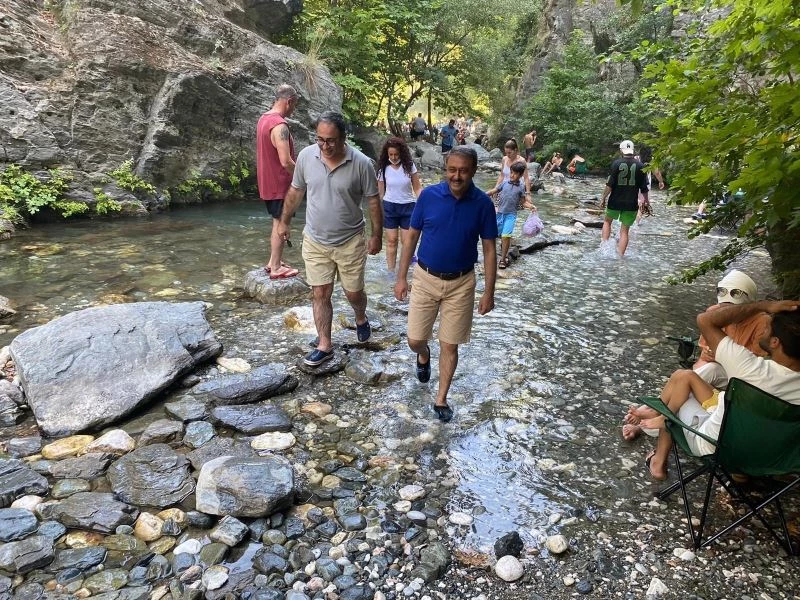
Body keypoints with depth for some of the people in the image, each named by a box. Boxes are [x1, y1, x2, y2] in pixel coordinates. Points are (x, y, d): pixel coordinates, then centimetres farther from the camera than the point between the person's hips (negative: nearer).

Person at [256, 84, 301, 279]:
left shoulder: (263, 119, 10)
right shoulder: (279, 125, -22)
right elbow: (286, 162, -27)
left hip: (268, 182, 9)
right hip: (279, 184, -9)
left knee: (277, 223, 18)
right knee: (280, 225, -1)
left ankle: (272, 262, 26)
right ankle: (276, 268, 7)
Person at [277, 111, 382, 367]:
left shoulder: (361, 163, -16)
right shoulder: (305, 156, -8)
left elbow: (373, 201, -6)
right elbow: (295, 192, 6)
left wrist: (377, 235, -3)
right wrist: (284, 222, 14)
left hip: (350, 243, -2)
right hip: (315, 242, 2)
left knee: (354, 293, 12)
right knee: (320, 295, 6)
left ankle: (361, 318, 45)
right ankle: (324, 346, 20)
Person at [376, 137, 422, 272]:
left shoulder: (409, 166, -5)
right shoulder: (384, 168, -3)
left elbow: (417, 188, -2)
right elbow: (380, 192, 4)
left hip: (408, 207, 0)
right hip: (389, 207, 0)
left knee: (407, 242, 2)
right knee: (391, 240, 6)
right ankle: (391, 271, 16)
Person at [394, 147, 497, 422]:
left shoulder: (482, 203, -9)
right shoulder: (428, 195, -9)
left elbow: (489, 250, -3)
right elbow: (412, 237, 1)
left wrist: (489, 292, -4)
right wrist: (401, 277, 0)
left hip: (460, 283, 0)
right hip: (425, 278, 1)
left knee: (449, 345, 7)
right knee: (415, 340, 6)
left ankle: (441, 399, 25)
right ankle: (424, 356, 43)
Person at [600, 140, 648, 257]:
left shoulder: (616, 164, -7)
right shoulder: (639, 166, 0)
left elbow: (609, 184, -11)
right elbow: (644, 188, 3)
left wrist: (603, 198, -1)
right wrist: (646, 202, 15)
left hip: (615, 202, -1)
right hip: (631, 204, 1)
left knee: (607, 221, 24)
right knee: (624, 230, 7)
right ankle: (620, 255, 5)